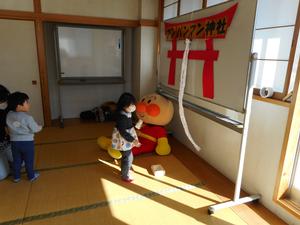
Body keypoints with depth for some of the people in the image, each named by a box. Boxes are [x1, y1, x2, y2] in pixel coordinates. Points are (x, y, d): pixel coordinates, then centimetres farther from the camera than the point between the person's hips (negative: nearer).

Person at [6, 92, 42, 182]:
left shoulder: (9, 115, -6)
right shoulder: (27, 117, -22)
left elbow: (9, 128, 5)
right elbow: (35, 129, -14)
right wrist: (40, 127, 6)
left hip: (14, 142, 5)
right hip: (27, 142, -4)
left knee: (16, 161, 20)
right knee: (29, 161, 13)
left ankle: (16, 177, 34)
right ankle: (31, 176, 28)